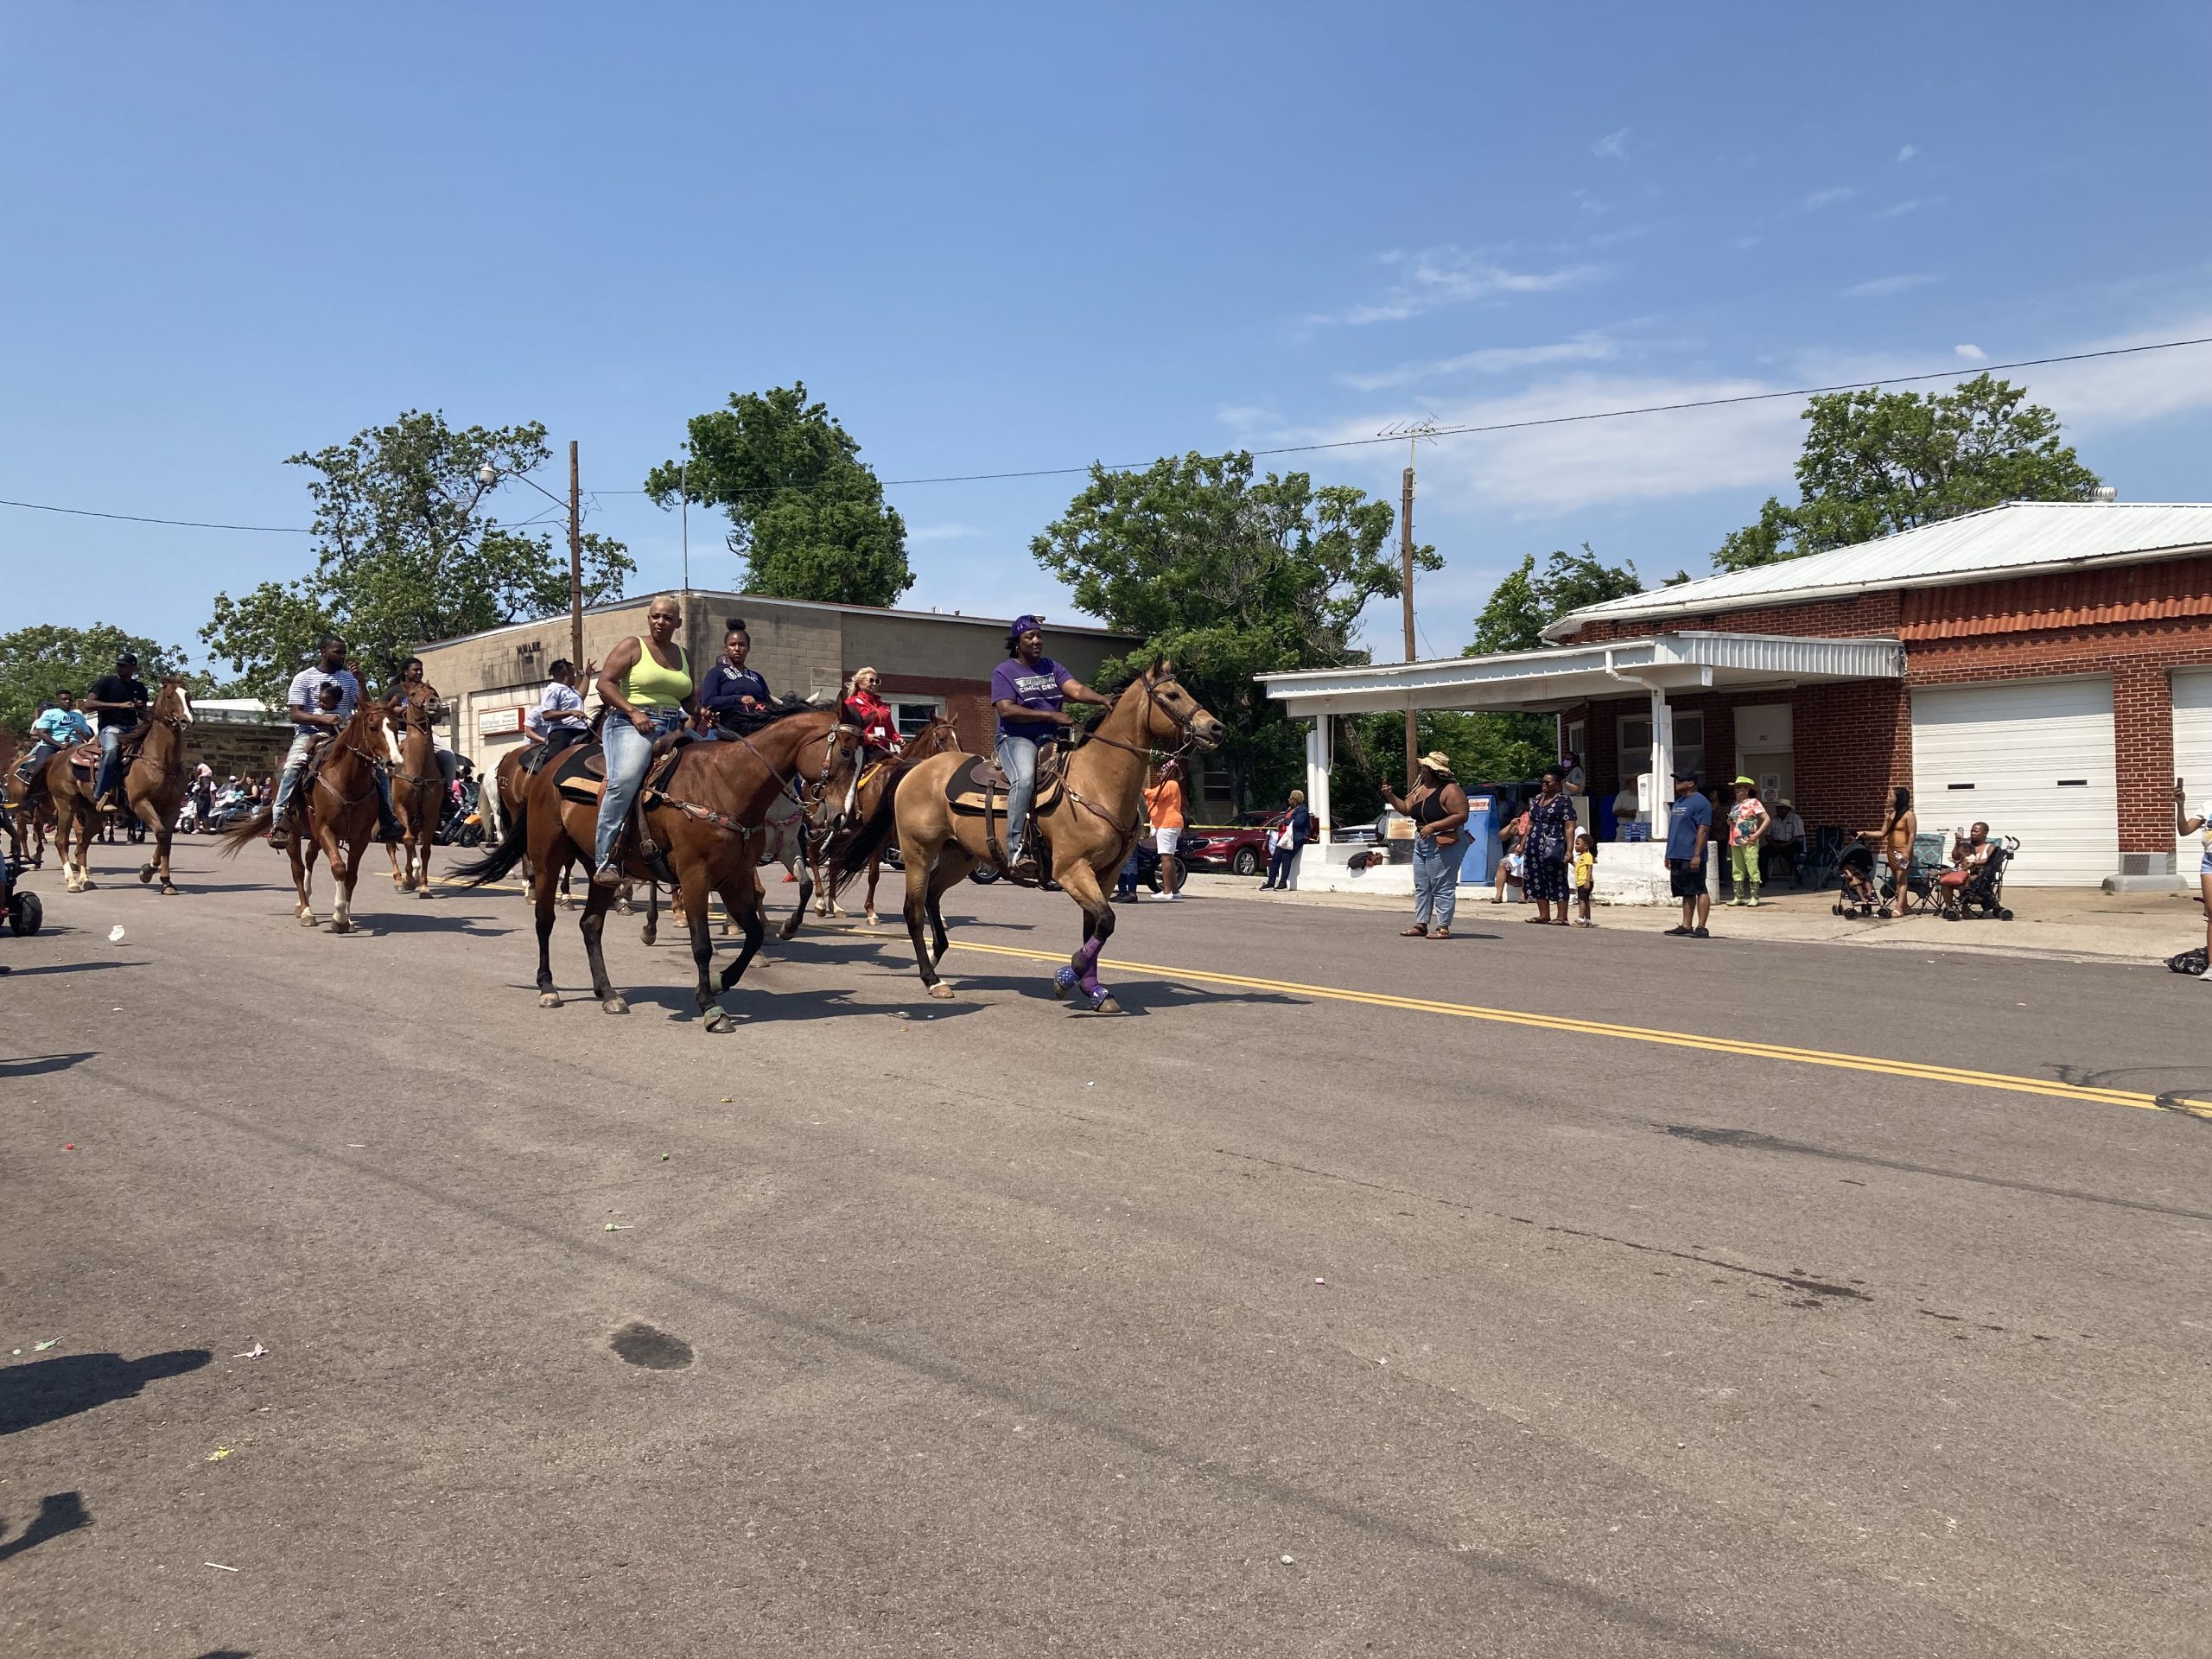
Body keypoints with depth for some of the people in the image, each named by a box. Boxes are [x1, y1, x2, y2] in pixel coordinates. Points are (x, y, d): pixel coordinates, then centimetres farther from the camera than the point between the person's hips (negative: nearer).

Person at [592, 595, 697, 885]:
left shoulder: (684, 657, 21)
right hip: (631, 725, -7)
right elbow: (605, 684, -4)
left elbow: (689, 699, 25)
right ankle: (605, 859, -31)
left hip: (673, 729, 7)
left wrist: (701, 710, 2)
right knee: (625, 779, -32)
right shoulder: (632, 646, 4)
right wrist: (633, 712, -16)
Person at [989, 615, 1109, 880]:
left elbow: (1077, 690, 0)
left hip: (1051, 739, 6)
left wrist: (1104, 701, -22)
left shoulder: (1051, 667, 16)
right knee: (1024, 778, -35)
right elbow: (1006, 710, -12)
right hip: (1016, 738, -6)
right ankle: (1016, 852, -39)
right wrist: (1052, 716, -17)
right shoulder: (1004, 671, 2)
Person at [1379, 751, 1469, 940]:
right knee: (1421, 887, 12)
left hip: (1441, 845, -10)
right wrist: (1390, 797, 0)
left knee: (1442, 887, -6)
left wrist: (1433, 826, -22)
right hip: (1421, 843, 10)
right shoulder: (1421, 788, 14)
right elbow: (1406, 809, 16)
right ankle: (1421, 924, 18)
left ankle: (1443, 927, -4)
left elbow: (1461, 816, -20)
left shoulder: (1450, 790, -14)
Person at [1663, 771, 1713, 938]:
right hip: (1677, 856, 9)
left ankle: (1701, 927, -5)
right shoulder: (1678, 803, 19)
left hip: (1691, 857, -9)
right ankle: (1686, 926, 14)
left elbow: (1703, 830, -16)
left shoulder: (1700, 802, -10)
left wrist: (1697, 855, -21)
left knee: (1700, 891, -5)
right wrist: (1669, 854, 20)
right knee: (1686, 893, 11)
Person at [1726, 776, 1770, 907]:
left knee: (1752, 869, -5)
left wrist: (1757, 834, -13)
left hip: (1748, 842, -7)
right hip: (1735, 842, 7)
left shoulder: (1753, 803, -3)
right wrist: (1729, 822, 4)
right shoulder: (1734, 804, 16)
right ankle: (1738, 897, 10)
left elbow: (1767, 819, -8)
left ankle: (1755, 898, -3)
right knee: (1736, 870, 6)